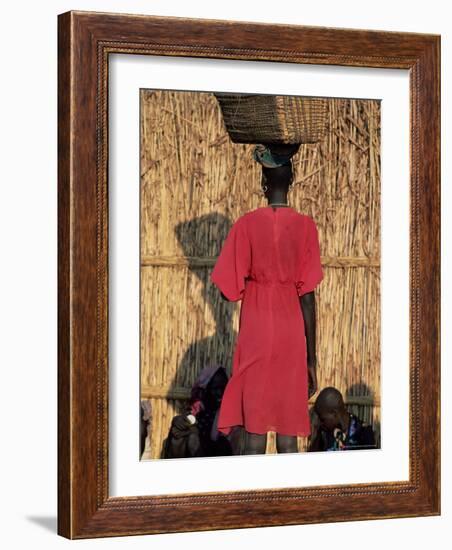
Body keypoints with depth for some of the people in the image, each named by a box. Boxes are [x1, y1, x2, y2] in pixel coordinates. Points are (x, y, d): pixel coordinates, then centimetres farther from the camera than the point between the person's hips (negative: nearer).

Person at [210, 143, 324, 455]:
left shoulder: (247, 224, -1)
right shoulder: (305, 226, 0)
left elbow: (229, 290, -4)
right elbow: (307, 297, -1)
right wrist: (311, 360, 3)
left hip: (255, 333, -1)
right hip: (292, 335, 1)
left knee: (255, 432, -1)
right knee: (288, 437, 1)